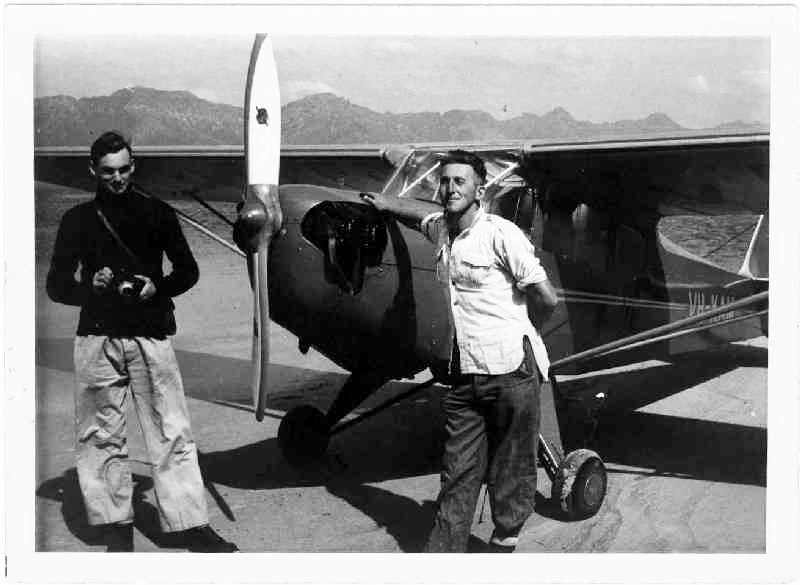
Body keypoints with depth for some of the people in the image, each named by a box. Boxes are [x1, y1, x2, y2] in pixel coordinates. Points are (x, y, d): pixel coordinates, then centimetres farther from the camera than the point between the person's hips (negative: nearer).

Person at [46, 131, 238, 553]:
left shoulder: (157, 213, 10)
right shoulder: (78, 220, 10)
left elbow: (188, 270, 15)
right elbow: (56, 284, 11)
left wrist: (157, 288, -5)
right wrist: (92, 285, -9)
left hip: (152, 336, 0)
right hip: (97, 338, 1)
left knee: (171, 431, -3)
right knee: (101, 435, 2)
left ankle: (190, 523, 0)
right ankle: (117, 527, 12)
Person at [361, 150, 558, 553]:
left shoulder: (500, 234, -11)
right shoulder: (439, 230, 11)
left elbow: (546, 298, -8)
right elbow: (427, 212, 38)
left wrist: (515, 331, 8)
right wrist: (385, 203, 29)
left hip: (511, 370, -6)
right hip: (465, 374, 6)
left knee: (511, 472, 6)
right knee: (458, 474, 6)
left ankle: (503, 545, 21)